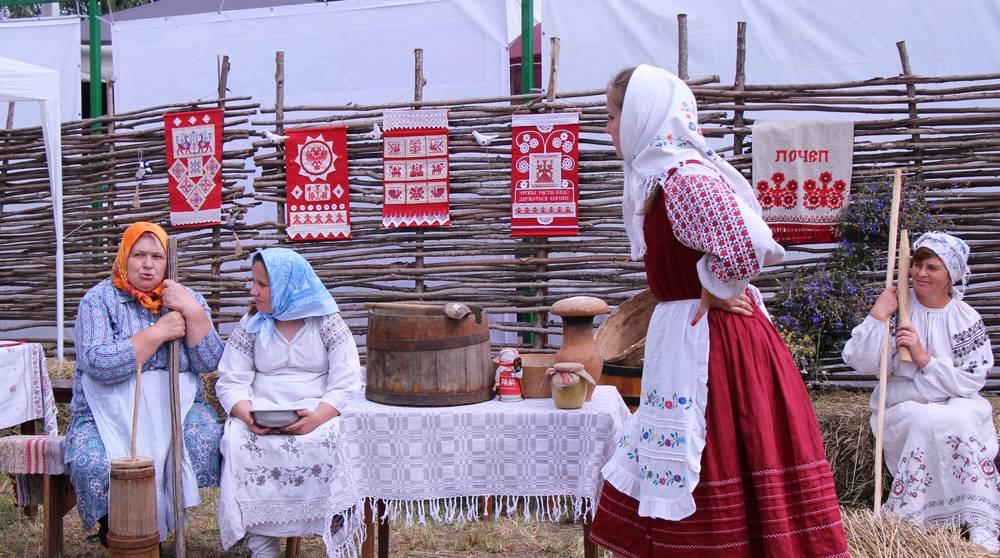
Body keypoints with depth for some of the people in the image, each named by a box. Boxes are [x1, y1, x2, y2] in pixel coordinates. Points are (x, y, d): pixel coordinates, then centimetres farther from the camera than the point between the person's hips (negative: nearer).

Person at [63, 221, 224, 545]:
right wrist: (159, 332, -16)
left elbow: (209, 363, -2)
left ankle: (163, 517, -5)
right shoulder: (99, 299, 0)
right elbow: (99, 364, -18)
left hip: (177, 407, 2)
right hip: (108, 414, -2)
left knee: (207, 438, -29)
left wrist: (194, 312, -14)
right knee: (91, 463, -32)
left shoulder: (187, 299, 10)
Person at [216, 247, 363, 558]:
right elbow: (231, 381, 4)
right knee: (240, 443, -30)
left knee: (331, 443, -35)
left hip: (320, 413, -2)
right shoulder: (251, 326, 11)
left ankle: (335, 532, -19)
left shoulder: (328, 323, 3)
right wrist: (247, 414, -18)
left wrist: (317, 416, -24)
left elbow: (347, 383, -6)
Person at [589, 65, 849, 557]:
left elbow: (747, 246, -30)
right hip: (684, 336, 10)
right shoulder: (662, 175, 10)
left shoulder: (688, 179, -20)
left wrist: (713, 294, -16)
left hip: (709, 339, -10)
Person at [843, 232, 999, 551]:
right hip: (901, 409, 0)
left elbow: (969, 382, -6)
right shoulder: (897, 307, 2)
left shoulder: (967, 319, 4)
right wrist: (878, 316, -16)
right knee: (925, 421, -32)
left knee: (965, 420, -32)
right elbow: (861, 362, -8)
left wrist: (923, 357, -16)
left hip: (954, 408, 1)